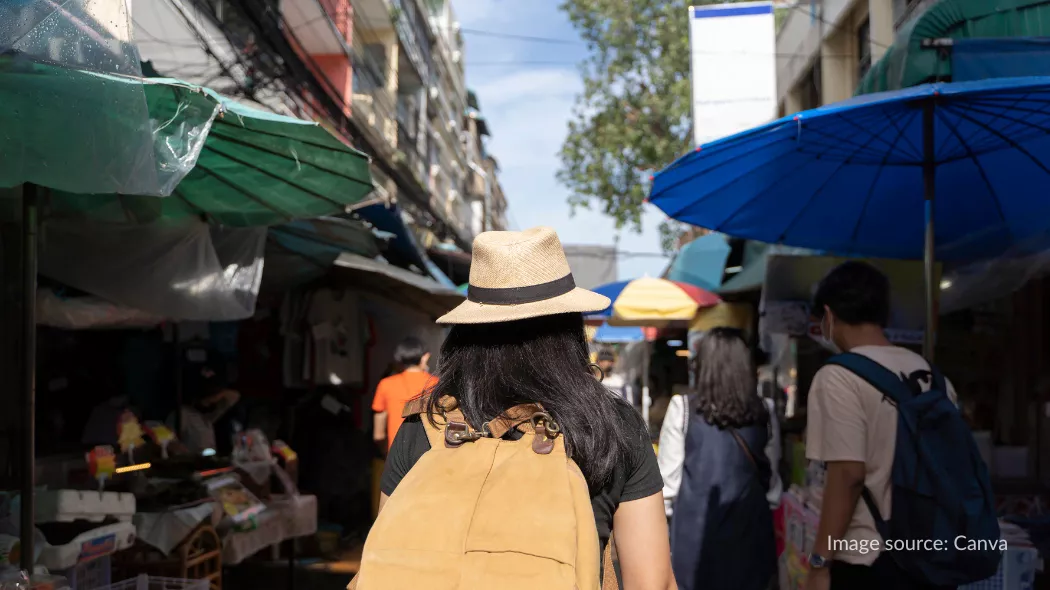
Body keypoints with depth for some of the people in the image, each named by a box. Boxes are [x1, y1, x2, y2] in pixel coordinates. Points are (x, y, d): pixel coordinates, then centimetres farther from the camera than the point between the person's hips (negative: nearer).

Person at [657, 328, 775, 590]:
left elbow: (669, 475, -4)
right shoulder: (761, 411, 4)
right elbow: (771, 473, 12)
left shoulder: (684, 407, -6)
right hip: (748, 523, 3)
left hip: (697, 524, -3)